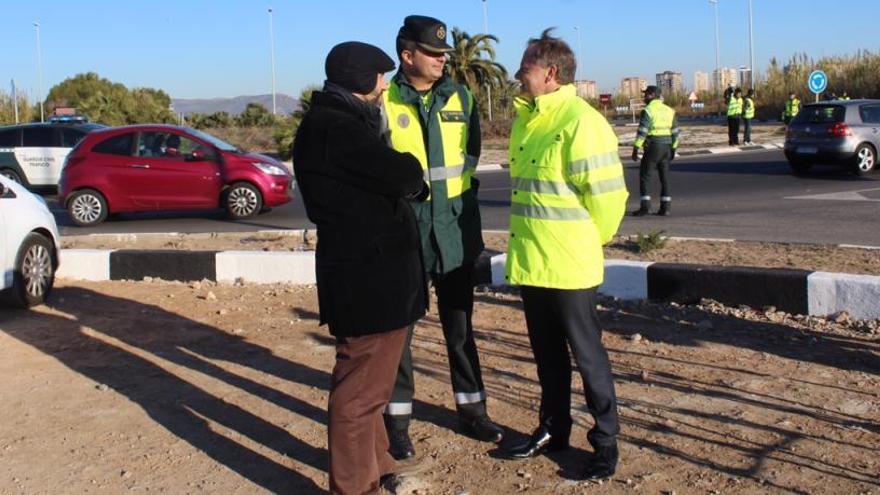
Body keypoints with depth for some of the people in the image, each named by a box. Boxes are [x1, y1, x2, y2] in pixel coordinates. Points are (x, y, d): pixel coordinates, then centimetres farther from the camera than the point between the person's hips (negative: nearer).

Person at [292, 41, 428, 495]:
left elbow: (374, 178, 17)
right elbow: (402, 175, -22)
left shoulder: (338, 121, 16)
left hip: (367, 268, 11)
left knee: (370, 379, 22)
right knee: (360, 387, -1)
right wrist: (413, 169, 0)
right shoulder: (335, 127, -19)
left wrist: (402, 173, -1)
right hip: (365, 274, -11)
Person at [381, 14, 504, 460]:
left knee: (459, 326, 14)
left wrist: (441, 184, 7)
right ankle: (398, 420, 18)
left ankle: (471, 410, 27)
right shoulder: (383, 102, -7)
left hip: (454, 230, 3)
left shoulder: (461, 99, 4)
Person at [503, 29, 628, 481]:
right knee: (547, 353, 18)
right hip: (529, 260, 8)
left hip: (567, 264, -8)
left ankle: (605, 440, 18)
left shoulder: (580, 121, -16)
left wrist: (587, 240, -1)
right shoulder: (526, 120, 10)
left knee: (586, 353, 4)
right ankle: (553, 429, 32)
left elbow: (606, 193, -15)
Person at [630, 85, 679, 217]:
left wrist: (635, 149, -14)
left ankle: (645, 206, -5)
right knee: (664, 177, 10)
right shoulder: (669, 110, 12)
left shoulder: (648, 110, -10)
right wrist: (673, 149, 20)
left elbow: (642, 131, -16)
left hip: (653, 147, -6)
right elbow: (675, 132, 13)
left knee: (644, 176, 1)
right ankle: (665, 207, 7)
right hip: (667, 147, 6)